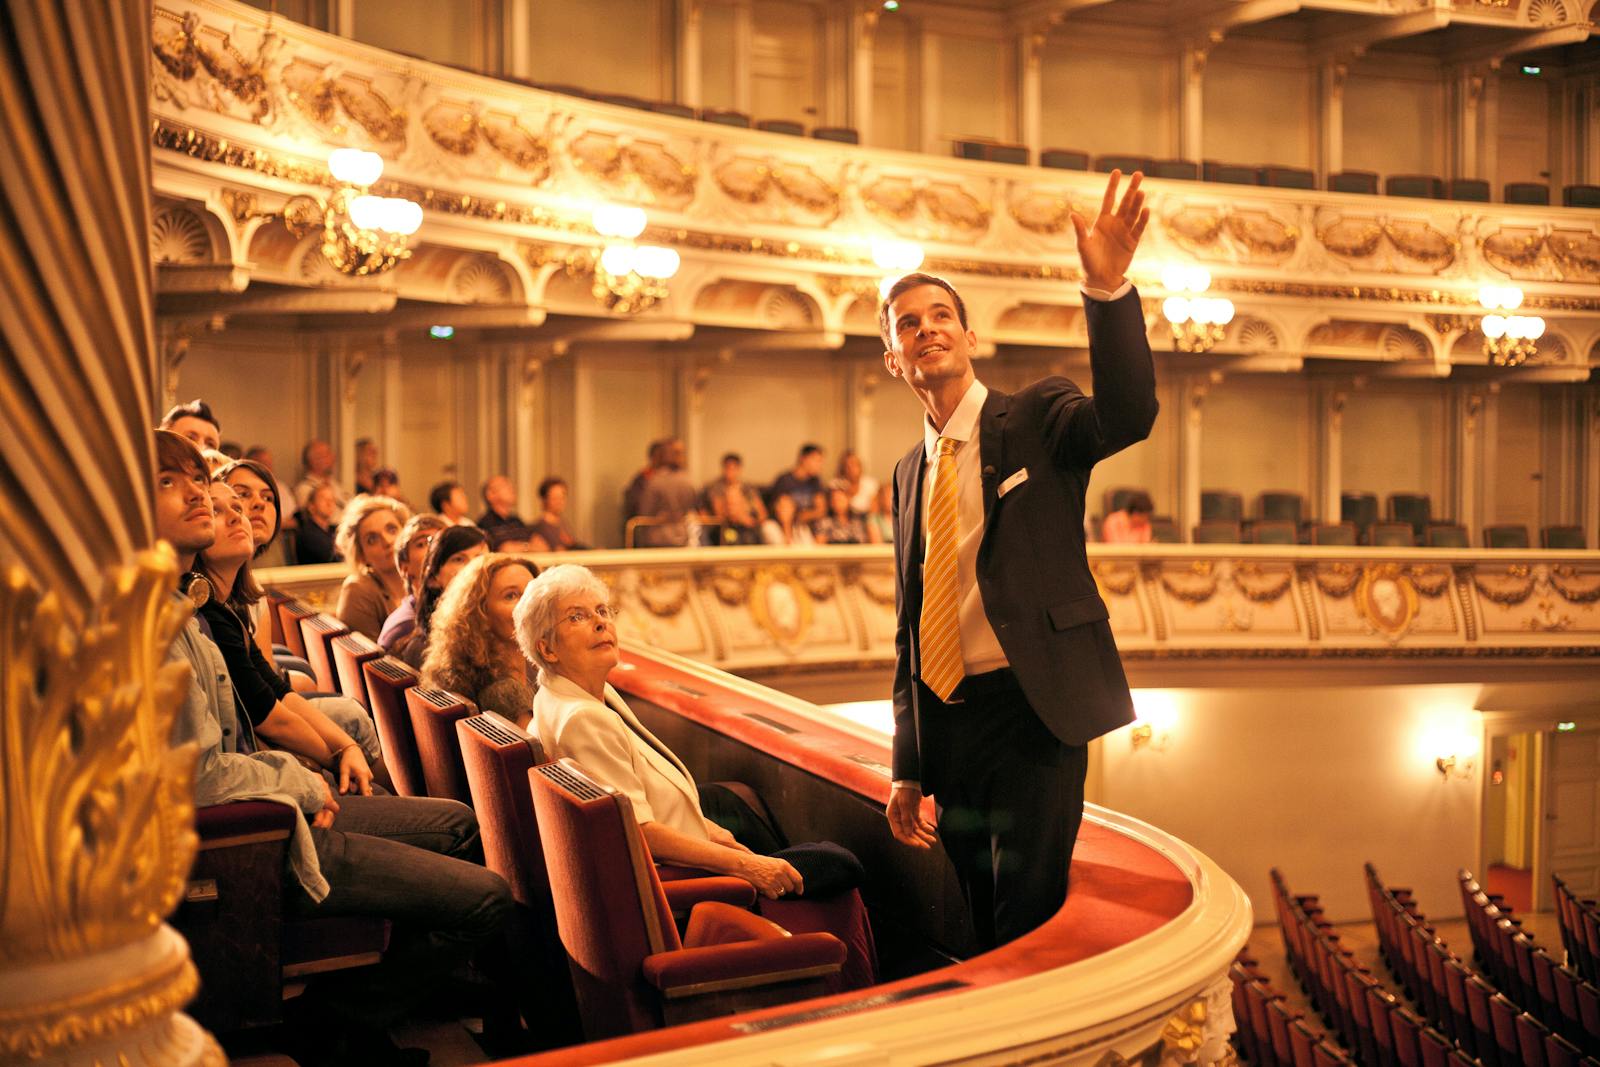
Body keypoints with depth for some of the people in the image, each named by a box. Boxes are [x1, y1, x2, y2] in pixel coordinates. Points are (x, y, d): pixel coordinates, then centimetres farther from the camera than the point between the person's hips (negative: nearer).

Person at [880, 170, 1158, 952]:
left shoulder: (1036, 417, 0)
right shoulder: (910, 470, 15)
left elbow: (1127, 416, -23)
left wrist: (1109, 289, -38)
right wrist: (907, 767, 15)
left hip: (1032, 709, -5)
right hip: (944, 723, 6)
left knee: (1029, 925, -11)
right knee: (982, 934, 12)